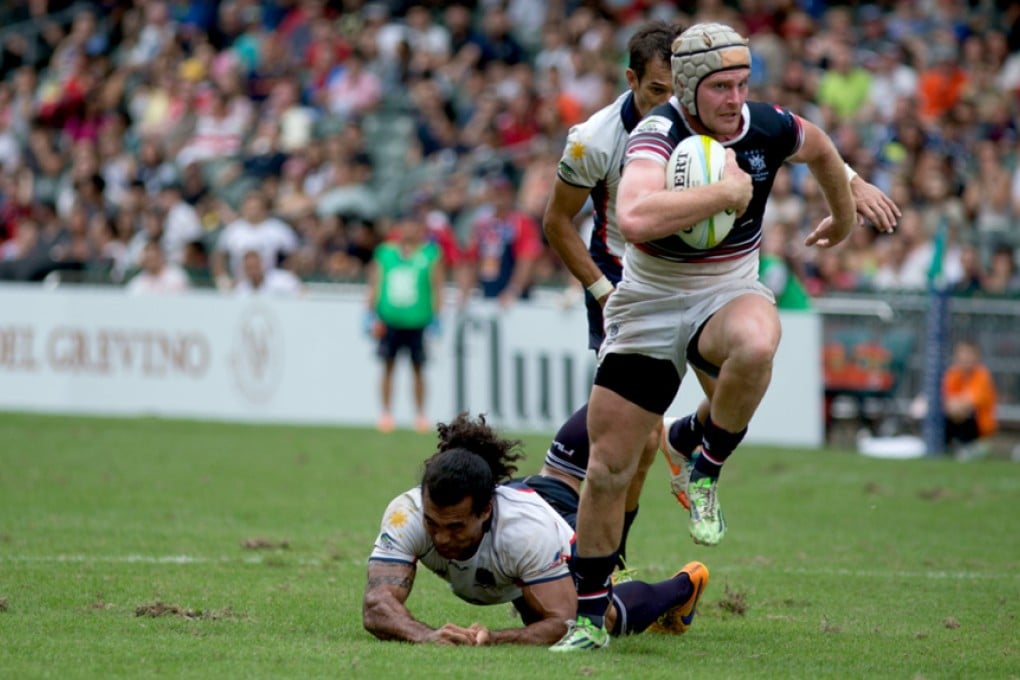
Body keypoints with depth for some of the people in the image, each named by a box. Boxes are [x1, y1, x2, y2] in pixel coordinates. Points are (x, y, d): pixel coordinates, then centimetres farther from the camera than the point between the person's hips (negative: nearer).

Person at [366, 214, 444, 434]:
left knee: (418, 368, 4)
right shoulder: (384, 253, 7)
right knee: (388, 366, 3)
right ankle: (386, 413, 11)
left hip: (417, 322, -1)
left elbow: (437, 288, 3)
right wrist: (372, 317, 4)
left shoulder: (431, 254, 2)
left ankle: (420, 414, 13)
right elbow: (374, 286, 11)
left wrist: (435, 319, -2)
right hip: (389, 321, 2)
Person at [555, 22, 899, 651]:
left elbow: (820, 149, 18)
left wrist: (845, 212, 34)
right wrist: (727, 190, -36)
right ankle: (590, 617, 19)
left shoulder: (769, 128, -9)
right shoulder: (656, 136, -23)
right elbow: (635, 219, -44)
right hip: (648, 308, -1)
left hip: (729, 294, 2)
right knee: (608, 468, 0)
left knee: (755, 344, -38)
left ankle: (707, 469, -12)